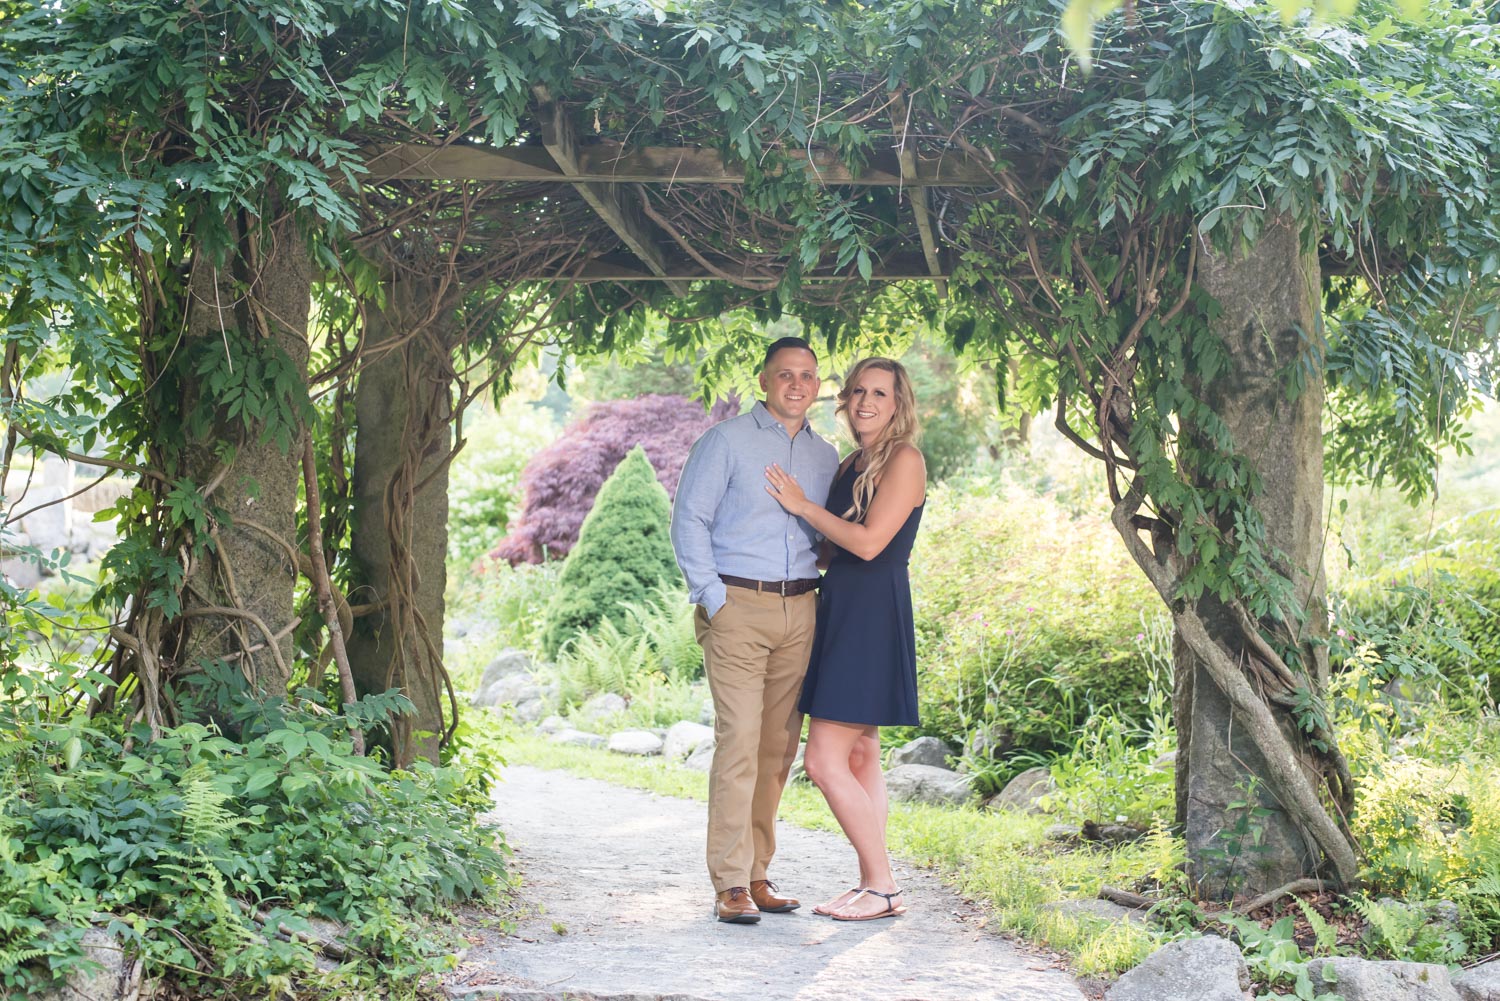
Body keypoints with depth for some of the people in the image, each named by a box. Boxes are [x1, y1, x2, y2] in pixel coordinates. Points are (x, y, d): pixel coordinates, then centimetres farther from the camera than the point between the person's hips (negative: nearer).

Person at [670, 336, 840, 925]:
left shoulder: (826, 457, 16)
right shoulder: (726, 441, 2)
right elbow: (689, 521, -2)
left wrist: (825, 597, 7)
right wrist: (713, 598, -9)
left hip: (799, 610, 5)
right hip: (738, 607, -5)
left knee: (779, 745, 5)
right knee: (739, 741, -11)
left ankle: (757, 873, 14)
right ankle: (730, 884, -8)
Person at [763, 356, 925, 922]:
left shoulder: (904, 460, -8)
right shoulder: (852, 465, 17)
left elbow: (869, 542, -17)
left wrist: (802, 505, -8)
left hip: (873, 615, -9)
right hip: (841, 610, 9)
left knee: (824, 760, -11)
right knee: (860, 756, 9)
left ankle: (884, 889, -4)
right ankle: (872, 886, 14)